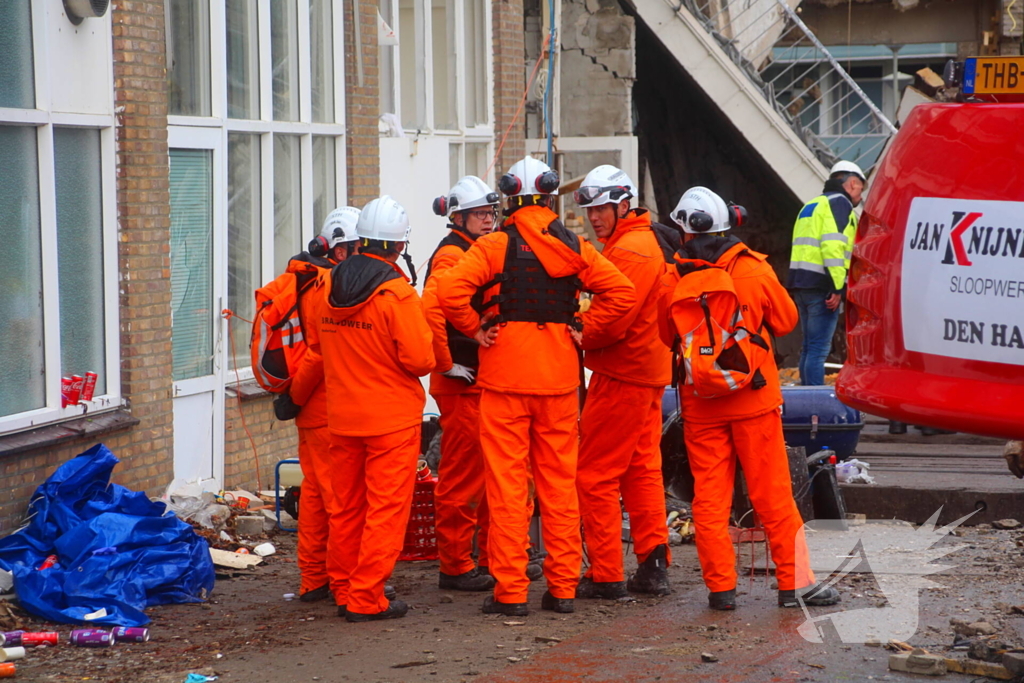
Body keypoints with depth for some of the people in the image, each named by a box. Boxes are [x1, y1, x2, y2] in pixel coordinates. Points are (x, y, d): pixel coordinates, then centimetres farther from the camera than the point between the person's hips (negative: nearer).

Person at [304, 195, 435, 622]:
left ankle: (343, 589, 23)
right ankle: (366, 598, -1)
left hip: (341, 415, 6)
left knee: (347, 506, 15)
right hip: (392, 417, -6)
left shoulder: (329, 285, 2)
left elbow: (316, 342, 14)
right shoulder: (397, 294, -17)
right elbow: (420, 359, -19)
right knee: (386, 507, 0)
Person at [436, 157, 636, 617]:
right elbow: (621, 292, -2)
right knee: (559, 483, 10)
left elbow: (451, 290, -19)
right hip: (559, 375, 3)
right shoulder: (572, 246, 4)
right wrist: (583, 329, 3)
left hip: (505, 373, -3)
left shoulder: (496, 246, -6)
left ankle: (511, 591, 0)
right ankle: (563, 587, 12)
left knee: (507, 483, 0)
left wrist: (476, 330, -6)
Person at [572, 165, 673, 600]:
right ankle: (653, 566, 16)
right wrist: (581, 328, 2)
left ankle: (605, 575, -3)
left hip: (621, 376, -11)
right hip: (647, 372, 11)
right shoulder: (647, 241, 17)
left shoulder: (629, 250, -17)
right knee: (641, 470, 14)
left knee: (595, 475, -5)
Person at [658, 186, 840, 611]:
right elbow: (786, 321, 5)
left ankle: (720, 586, 6)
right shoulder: (754, 270, -7)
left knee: (709, 496, 6)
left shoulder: (673, 282, -4)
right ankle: (795, 582, 6)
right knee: (773, 494, 3)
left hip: (699, 404, 1)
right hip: (753, 400, -1)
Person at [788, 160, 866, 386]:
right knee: (819, 348, -10)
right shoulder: (839, 202, -4)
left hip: (800, 283, 9)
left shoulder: (811, 205, 24)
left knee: (809, 347, 14)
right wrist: (838, 287, -20)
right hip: (821, 285, -9)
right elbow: (832, 244, -18)